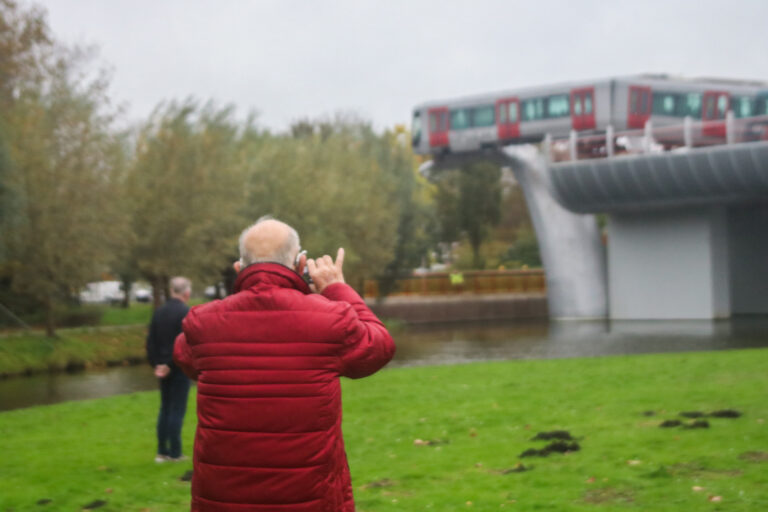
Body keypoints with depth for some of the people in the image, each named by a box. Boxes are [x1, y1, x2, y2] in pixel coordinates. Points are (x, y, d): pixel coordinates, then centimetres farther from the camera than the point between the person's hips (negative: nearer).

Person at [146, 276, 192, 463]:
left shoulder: (159, 312, 8)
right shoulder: (185, 313, -14)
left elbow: (151, 341, 7)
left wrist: (156, 364, 4)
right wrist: (169, 366, -13)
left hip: (163, 368, 6)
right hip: (180, 368, -6)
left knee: (165, 409, 13)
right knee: (177, 410, 0)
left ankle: (162, 451, 15)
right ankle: (174, 453, 2)